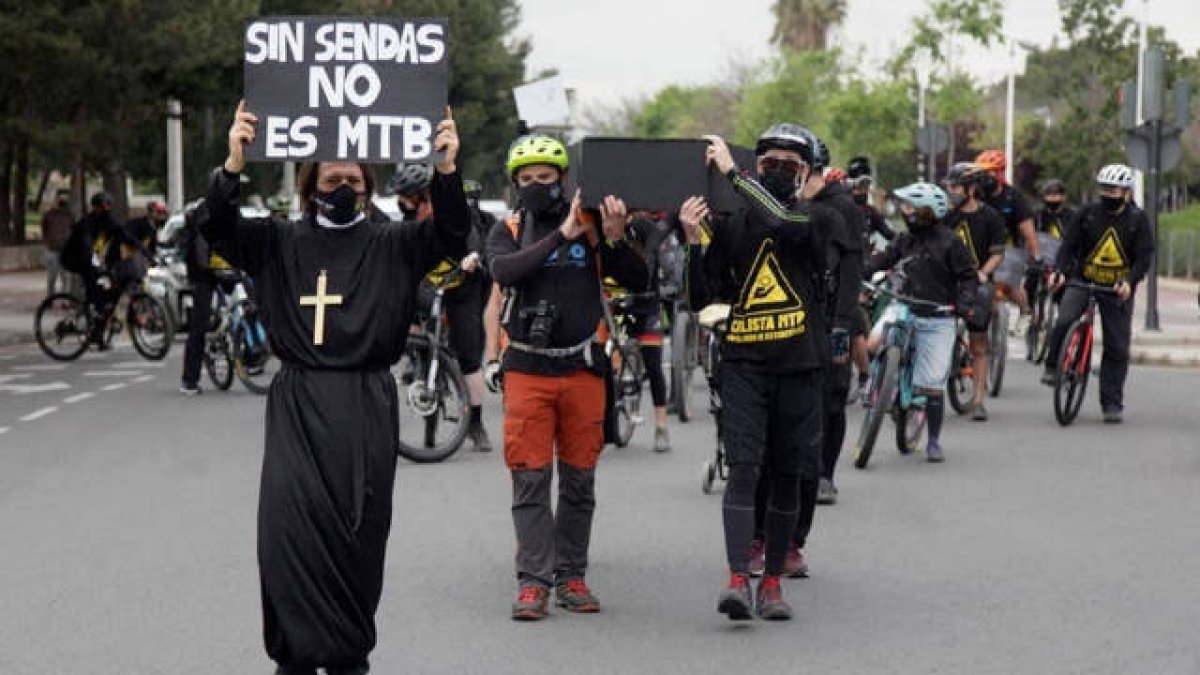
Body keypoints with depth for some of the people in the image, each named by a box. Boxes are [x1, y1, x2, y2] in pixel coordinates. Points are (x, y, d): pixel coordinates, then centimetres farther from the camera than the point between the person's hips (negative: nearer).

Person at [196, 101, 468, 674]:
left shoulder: (392, 245, 7)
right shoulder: (279, 243, 9)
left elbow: (450, 235, -7)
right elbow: (216, 228, -4)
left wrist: (447, 171, -23)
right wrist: (233, 167, -22)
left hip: (366, 403, 0)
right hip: (297, 403, 0)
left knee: (360, 530, 1)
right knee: (287, 523, -10)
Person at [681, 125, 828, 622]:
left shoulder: (814, 219, 1)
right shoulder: (731, 224, 6)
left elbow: (782, 221, -24)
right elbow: (703, 299, 4)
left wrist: (730, 172, -19)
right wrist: (694, 243, -11)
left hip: (798, 365, 0)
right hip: (743, 362, 0)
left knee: (786, 477, 7)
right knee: (743, 469, -14)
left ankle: (772, 581, 17)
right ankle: (737, 580, -20)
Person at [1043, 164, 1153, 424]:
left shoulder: (1137, 220, -3)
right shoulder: (1087, 214, -1)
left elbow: (1144, 257, -8)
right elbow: (1069, 246, -2)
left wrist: (1129, 281, -26)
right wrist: (1060, 271, -21)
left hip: (1118, 289, 0)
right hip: (1082, 281, 0)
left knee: (1117, 348, 1)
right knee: (1063, 322, -27)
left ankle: (1112, 404, 10)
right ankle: (1053, 367, -4)